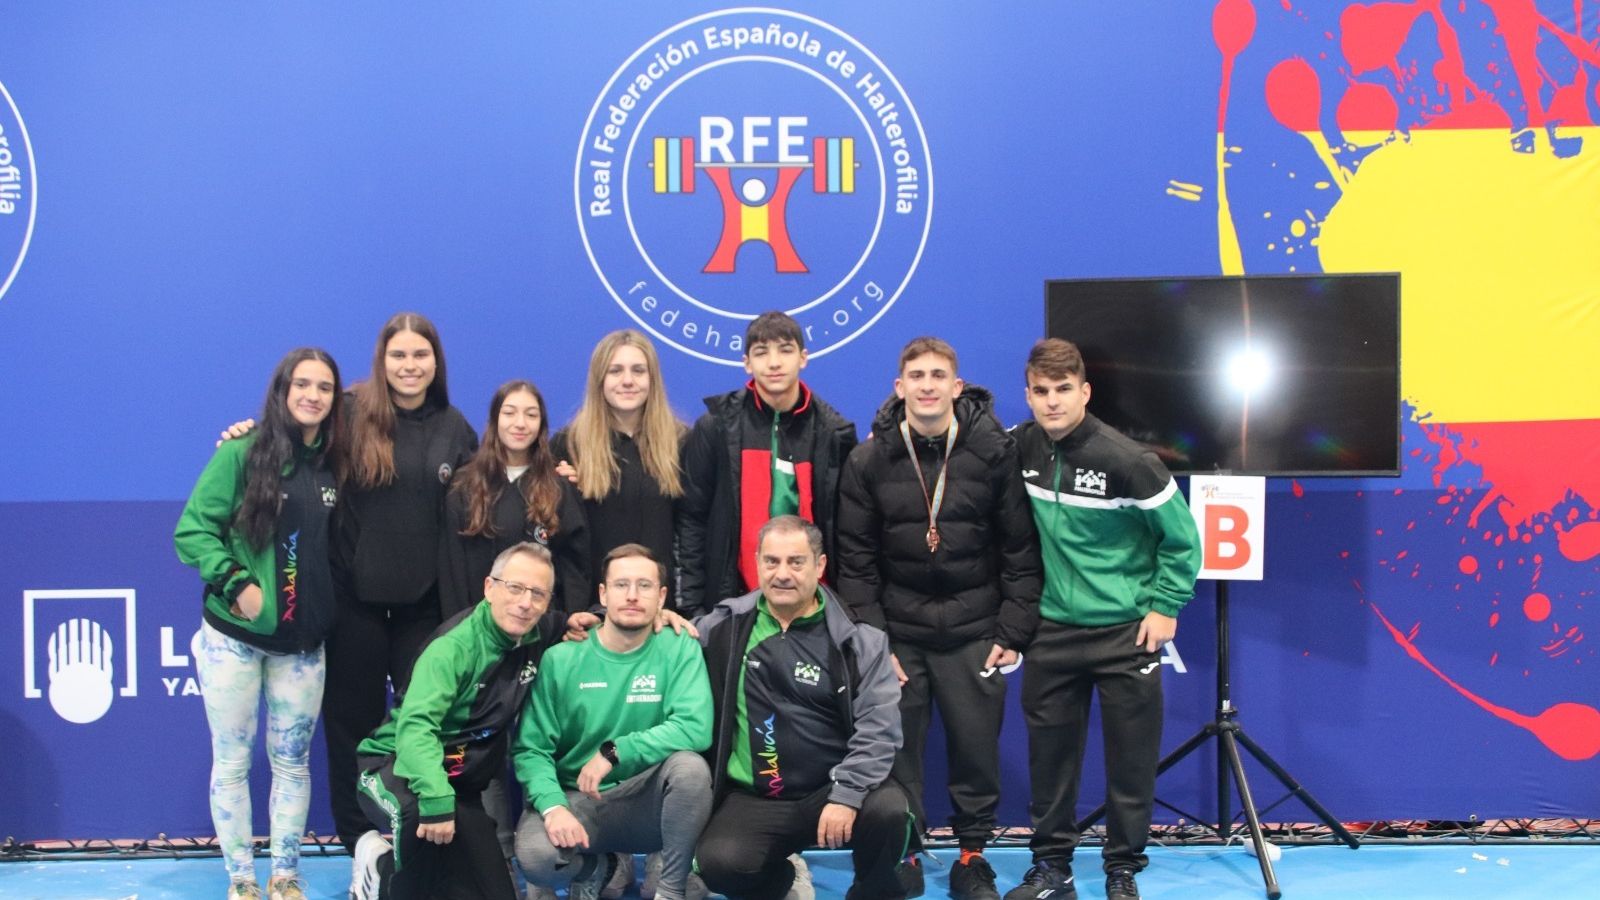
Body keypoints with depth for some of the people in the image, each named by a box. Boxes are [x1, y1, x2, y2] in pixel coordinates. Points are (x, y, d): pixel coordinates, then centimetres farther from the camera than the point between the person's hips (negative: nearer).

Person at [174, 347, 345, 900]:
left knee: (292, 761, 10)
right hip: (234, 637, -3)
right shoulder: (242, 455, -8)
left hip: (303, 643, 3)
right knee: (233, 761, 6)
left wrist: (326, 607, -1)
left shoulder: (334, 466, 4)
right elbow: (192, 531, -10)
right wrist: (237, 584, -19)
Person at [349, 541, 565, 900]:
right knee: (424, 812, -41)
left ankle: (386, 865, 25)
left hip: (461, 784, 7)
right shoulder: (456, 646, -23)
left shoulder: (539, 637, -2)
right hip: (397, 767, -7)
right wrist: (436, 799, -48)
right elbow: (415, 726, -34)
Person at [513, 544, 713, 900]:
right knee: (536, 856, -30)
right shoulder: (561, 659, -4)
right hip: (576, 799, 1)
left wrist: (614, 751, -25)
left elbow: (695, 728, -20)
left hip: (646, 802, 0)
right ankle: (593, 867, 9)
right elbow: (531, 749, -6)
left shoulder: (680, 649, -5)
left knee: (689, 765, -32)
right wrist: (554, 806, -24)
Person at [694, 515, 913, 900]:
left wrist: (845, 795, -22)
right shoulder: (725, 627, 3)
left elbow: (878, 727, -10)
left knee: (888, 810, -31)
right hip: (753, 797, 1)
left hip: (833, 788, -1)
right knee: (719, 864, -27)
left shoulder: (858, 641, -1)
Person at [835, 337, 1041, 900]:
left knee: (976, 748, 5)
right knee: (895, 752, 4)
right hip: (897, 634, 1)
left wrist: (1013, 632, -4)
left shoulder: (994, 452, -4)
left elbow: (1020, 550, -1)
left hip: (973, 634, 0)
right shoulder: (869, 460, -1)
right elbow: (856, 559, 0)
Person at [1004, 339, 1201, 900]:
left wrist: (1164, 607, -8)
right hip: (1052, 629, 4)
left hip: (1125, 633, -4)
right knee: (1049, 755, 9)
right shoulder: (1021, 447, -3)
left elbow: (1182, 539, -7)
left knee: (1131, 759, 3)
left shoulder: (1126, 461, -16)